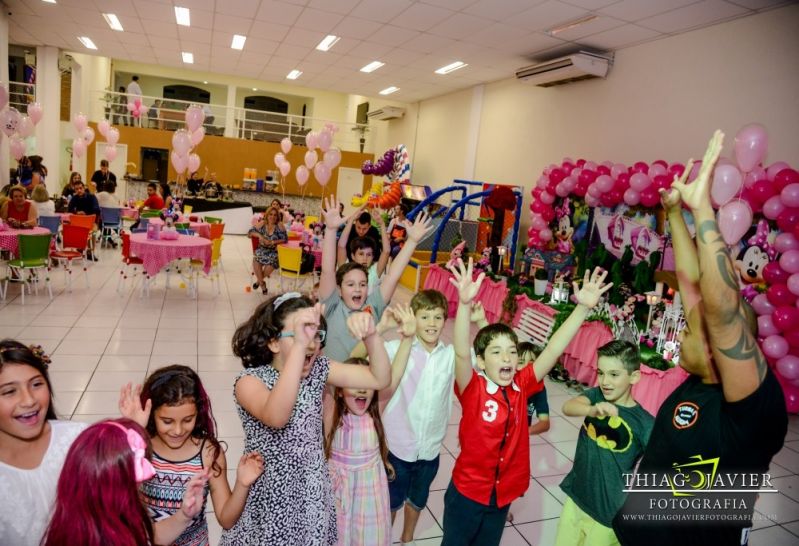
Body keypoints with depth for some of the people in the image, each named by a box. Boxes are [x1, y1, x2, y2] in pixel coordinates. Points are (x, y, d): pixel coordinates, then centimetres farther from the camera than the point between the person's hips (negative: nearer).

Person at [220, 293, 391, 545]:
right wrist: (299, 344, -50)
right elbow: (276, 418, -42)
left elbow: (380, 379, -10)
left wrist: (371, 335, -28)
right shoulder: (250, 380, -21)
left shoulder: (318, 369, -7)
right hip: (270, 496, -4)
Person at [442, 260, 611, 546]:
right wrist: (465, 304, -54)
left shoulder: (521, 386, -9)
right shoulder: (472, 388, -21)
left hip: (503, 493, 4)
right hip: (467, 491, -4)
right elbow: (461, 353, -39)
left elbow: (553, 350, -16)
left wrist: (583, 307, -24)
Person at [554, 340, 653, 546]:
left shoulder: (644, 422, -16)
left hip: (608, 510, -3)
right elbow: (568, 407, -27)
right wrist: (592, 410, -47)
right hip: (575, 497, 4)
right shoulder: (596, 396, -8)